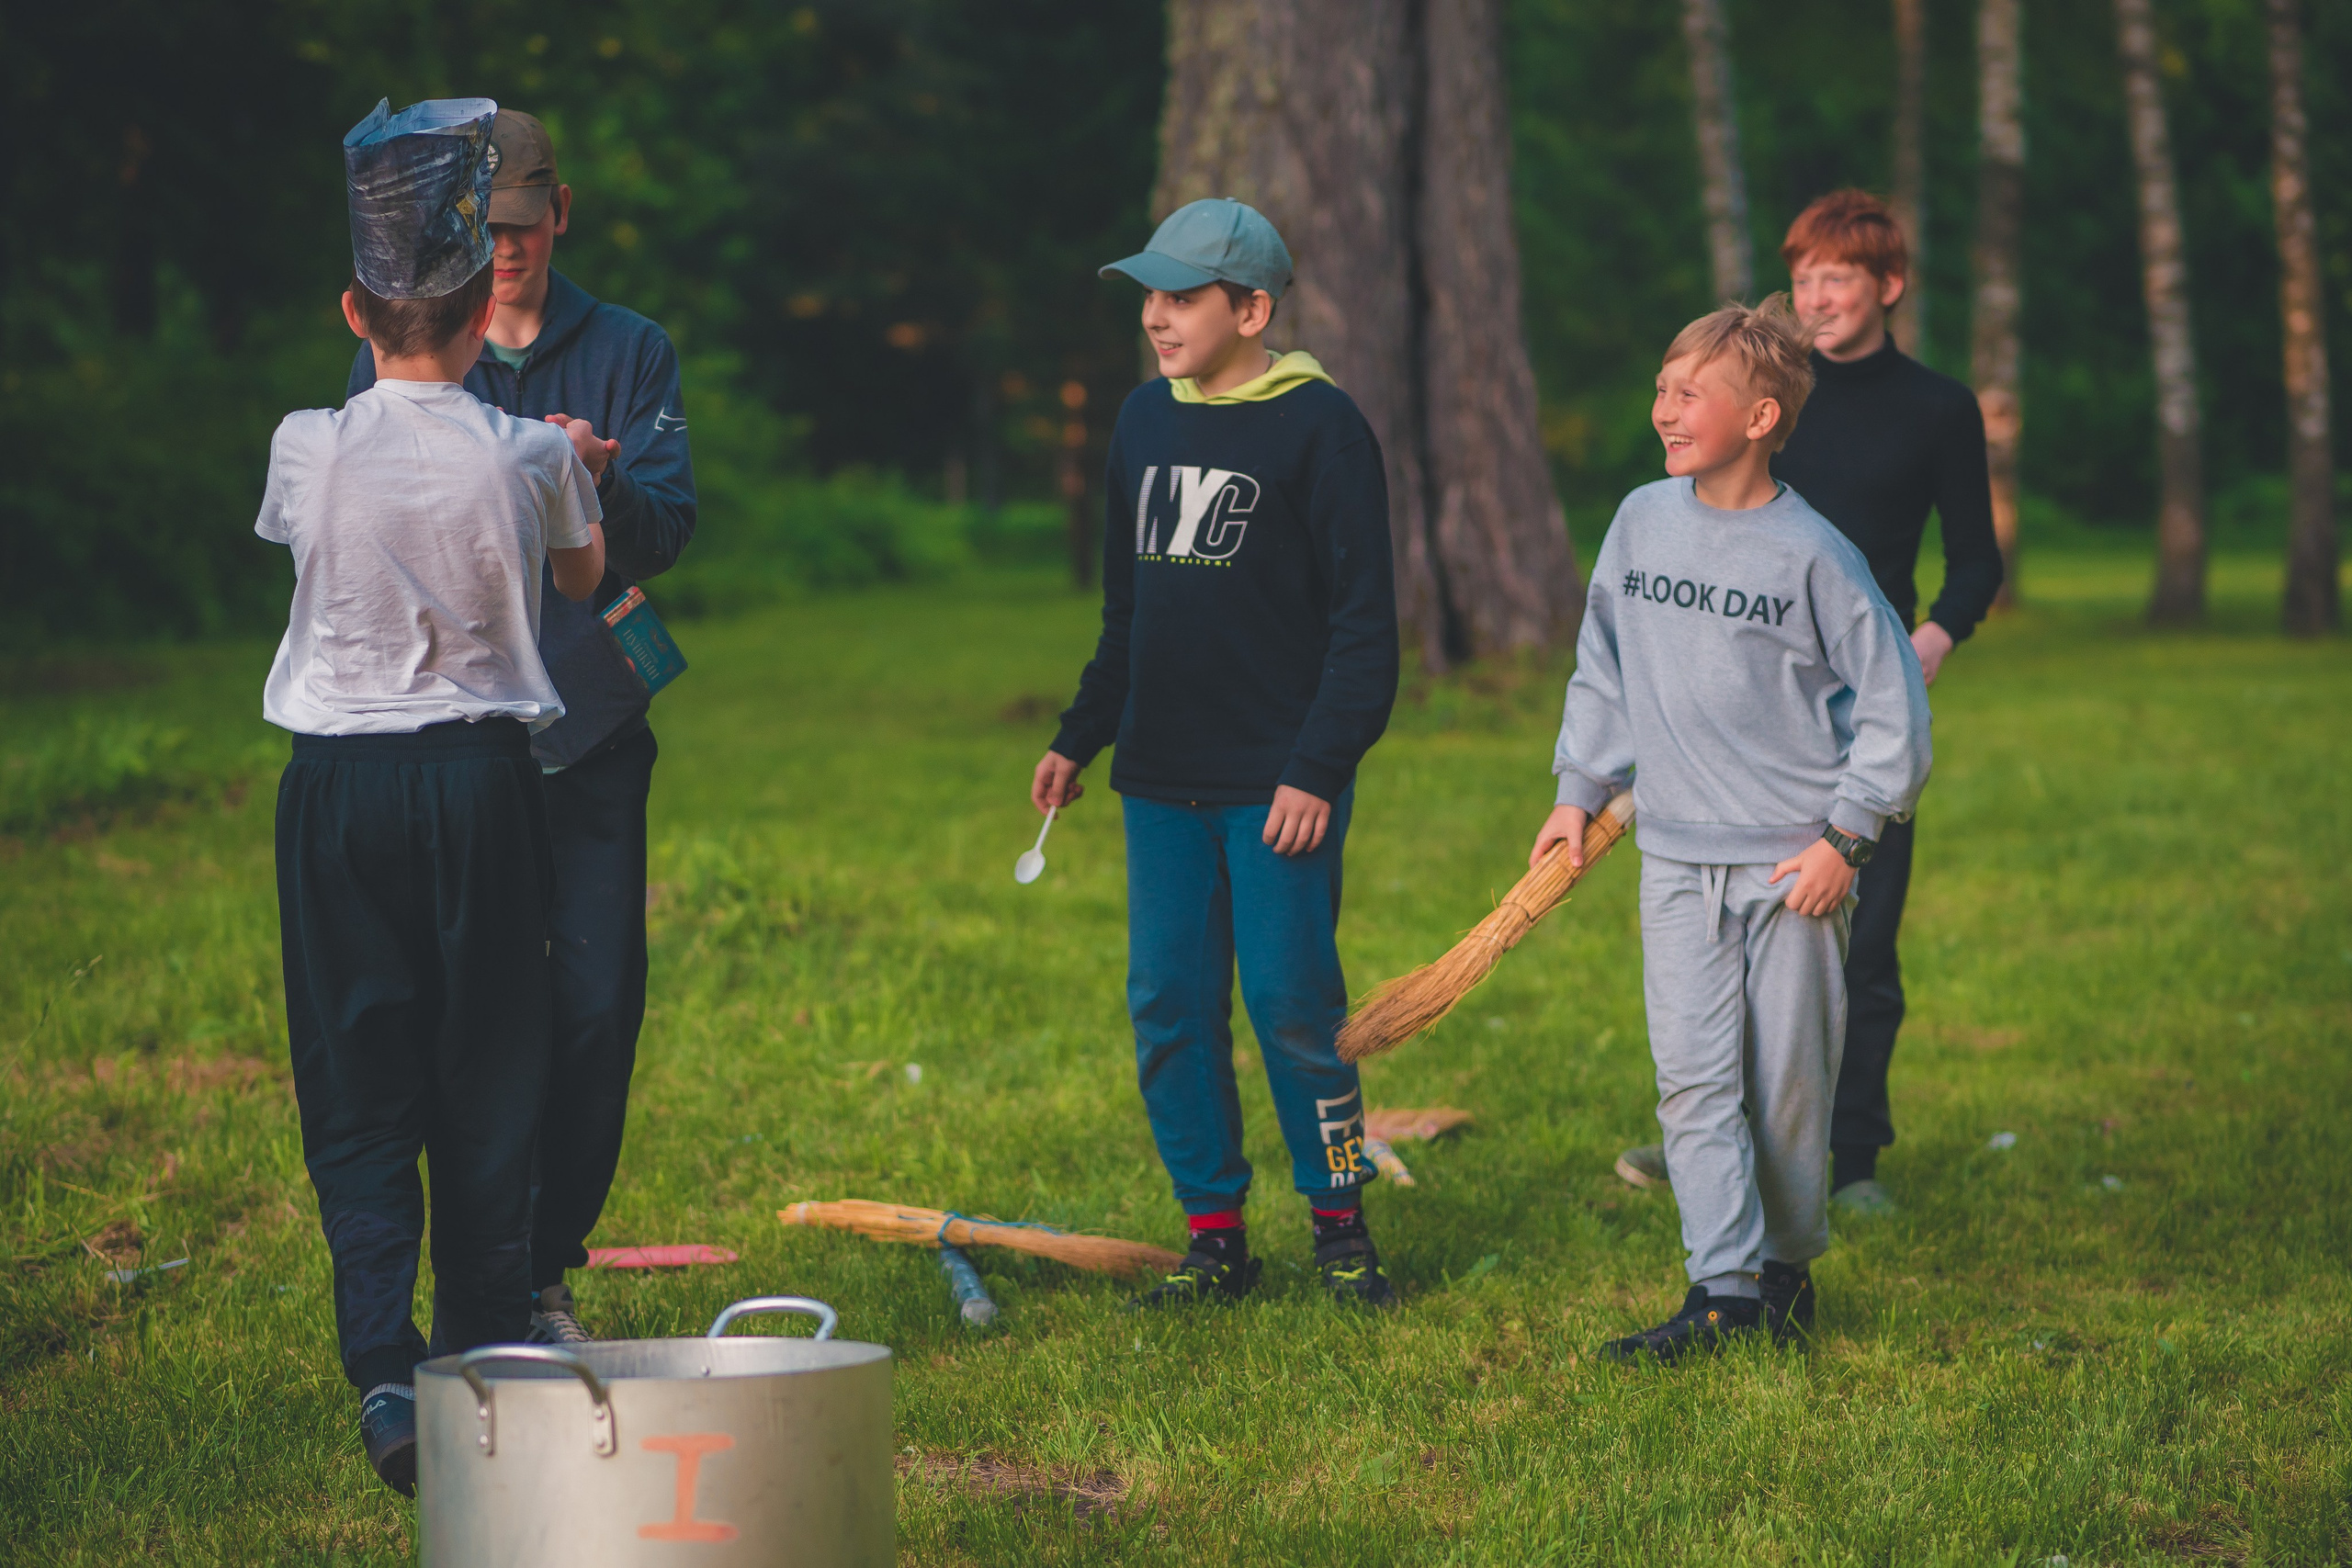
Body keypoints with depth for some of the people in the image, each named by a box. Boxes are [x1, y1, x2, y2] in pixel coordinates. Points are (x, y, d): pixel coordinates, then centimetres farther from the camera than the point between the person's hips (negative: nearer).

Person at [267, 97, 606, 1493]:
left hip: (340, 781, 0)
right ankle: (491, 1356, 20)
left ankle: (384, 1364, -13)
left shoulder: (310, 448, -7)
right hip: (484, 775, 0)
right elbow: (584, 576, 14)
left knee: (360, 1088, 2)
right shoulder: (526, 453, -6)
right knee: (488, 1077, 11)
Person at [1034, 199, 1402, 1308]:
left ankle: (1339, 1222, 10)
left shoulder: (1318, 425, -7)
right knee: (1169, 1006, 5)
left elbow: (1363, 619, -10)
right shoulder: (1144, 418, 12)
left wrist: (1319, 768, -15)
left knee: (1291, 1001, -4)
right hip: (1160, 778, 6)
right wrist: (1079, 738, 19)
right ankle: (1214, 1234, 14)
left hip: (1277, 784, -6)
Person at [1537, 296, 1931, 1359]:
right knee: (1693, 1076, -5)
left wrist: (1845, 836, -7)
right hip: (1676, 855, 3)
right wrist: (1580, 791, 13)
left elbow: (1892, 703, -4)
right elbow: (1604, 667, 18)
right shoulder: (1640, 522, 5)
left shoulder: (1810, 553, -9)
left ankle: (1789, 1264, 21)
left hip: (1795, 863, -3)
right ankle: (1723, 1288, -4)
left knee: (1789, 1085, 3)